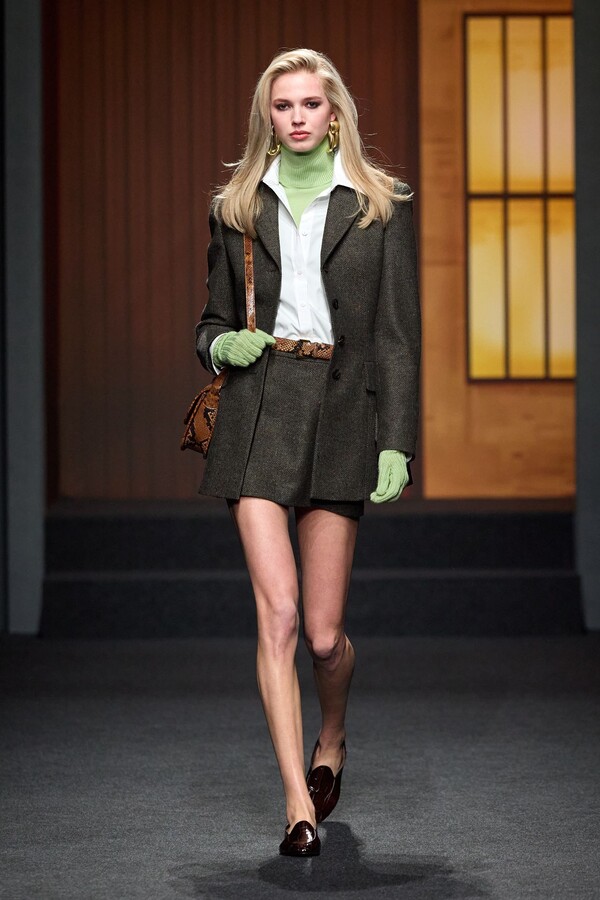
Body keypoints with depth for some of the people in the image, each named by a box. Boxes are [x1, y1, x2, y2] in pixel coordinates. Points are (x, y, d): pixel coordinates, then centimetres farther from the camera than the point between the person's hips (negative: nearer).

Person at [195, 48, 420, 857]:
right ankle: (299, 804, -5)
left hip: (342, 411, -1)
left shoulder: (381, 206, 6)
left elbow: (398, 335, 3)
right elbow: (213, 320, 18)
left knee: (323, 632, 1)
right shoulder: (237, 207, 12)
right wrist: (222, 346, -6)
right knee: (278, 613, -11)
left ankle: (331, 739, 34)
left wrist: (396, 443, -5)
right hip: (259, 411, 1)